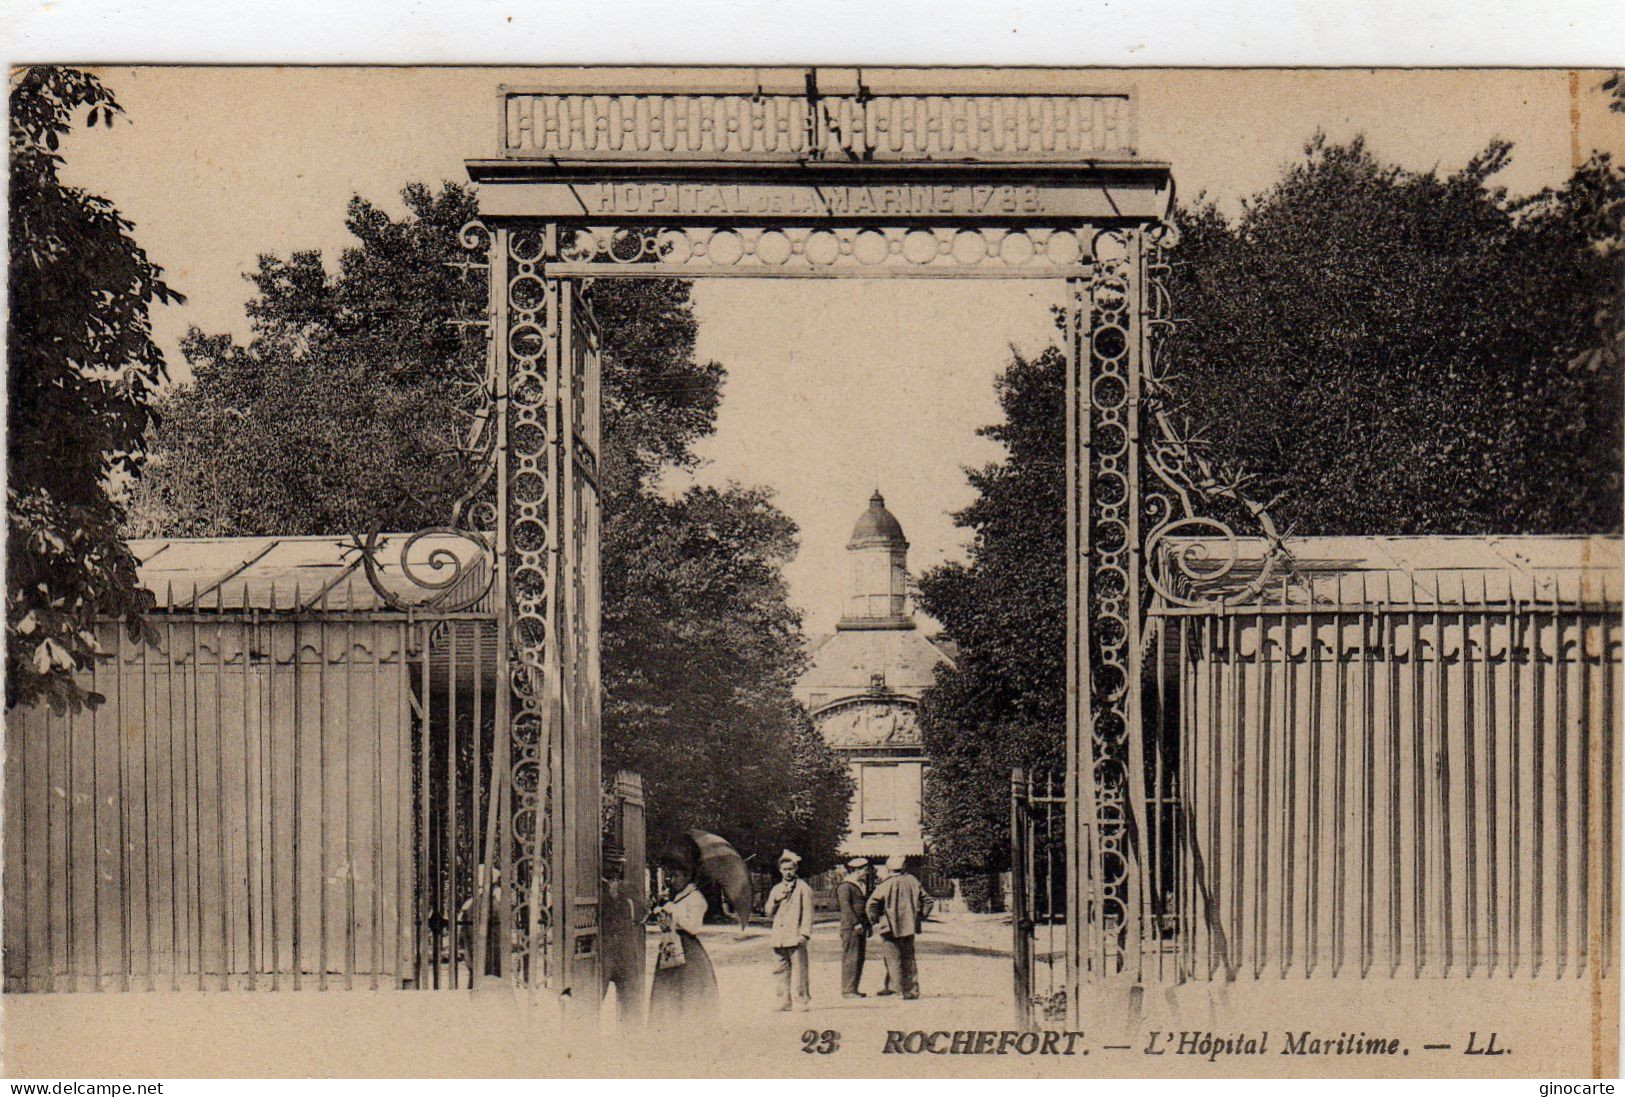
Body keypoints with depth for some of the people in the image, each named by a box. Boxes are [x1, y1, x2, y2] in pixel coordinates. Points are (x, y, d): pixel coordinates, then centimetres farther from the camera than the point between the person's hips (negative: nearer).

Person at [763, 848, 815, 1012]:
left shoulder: (803, 888, 3)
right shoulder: (776, 889, 20)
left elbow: (807, 912, -3)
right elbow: (768, 912, 18)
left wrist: (805, 934, -12)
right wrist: (776, 900, -1)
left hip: (796, 937, -5)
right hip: (779, 937, 5)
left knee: (799, 970, -8)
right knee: (781, 971, 4)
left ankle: (803, 1001, -4)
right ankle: (783, 1002, 8)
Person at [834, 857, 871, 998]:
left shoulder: (860, 885, 20)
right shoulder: (845, 886, -10)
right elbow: (845, 906, -18)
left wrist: (868, 924, 21)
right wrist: (856, 923, -22)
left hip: (860, 927, 10)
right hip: (850, 928, -10)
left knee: (860, 958, 10)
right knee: (851, 958, -9)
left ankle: (853, 989, 15)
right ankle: (847, 990, -8)